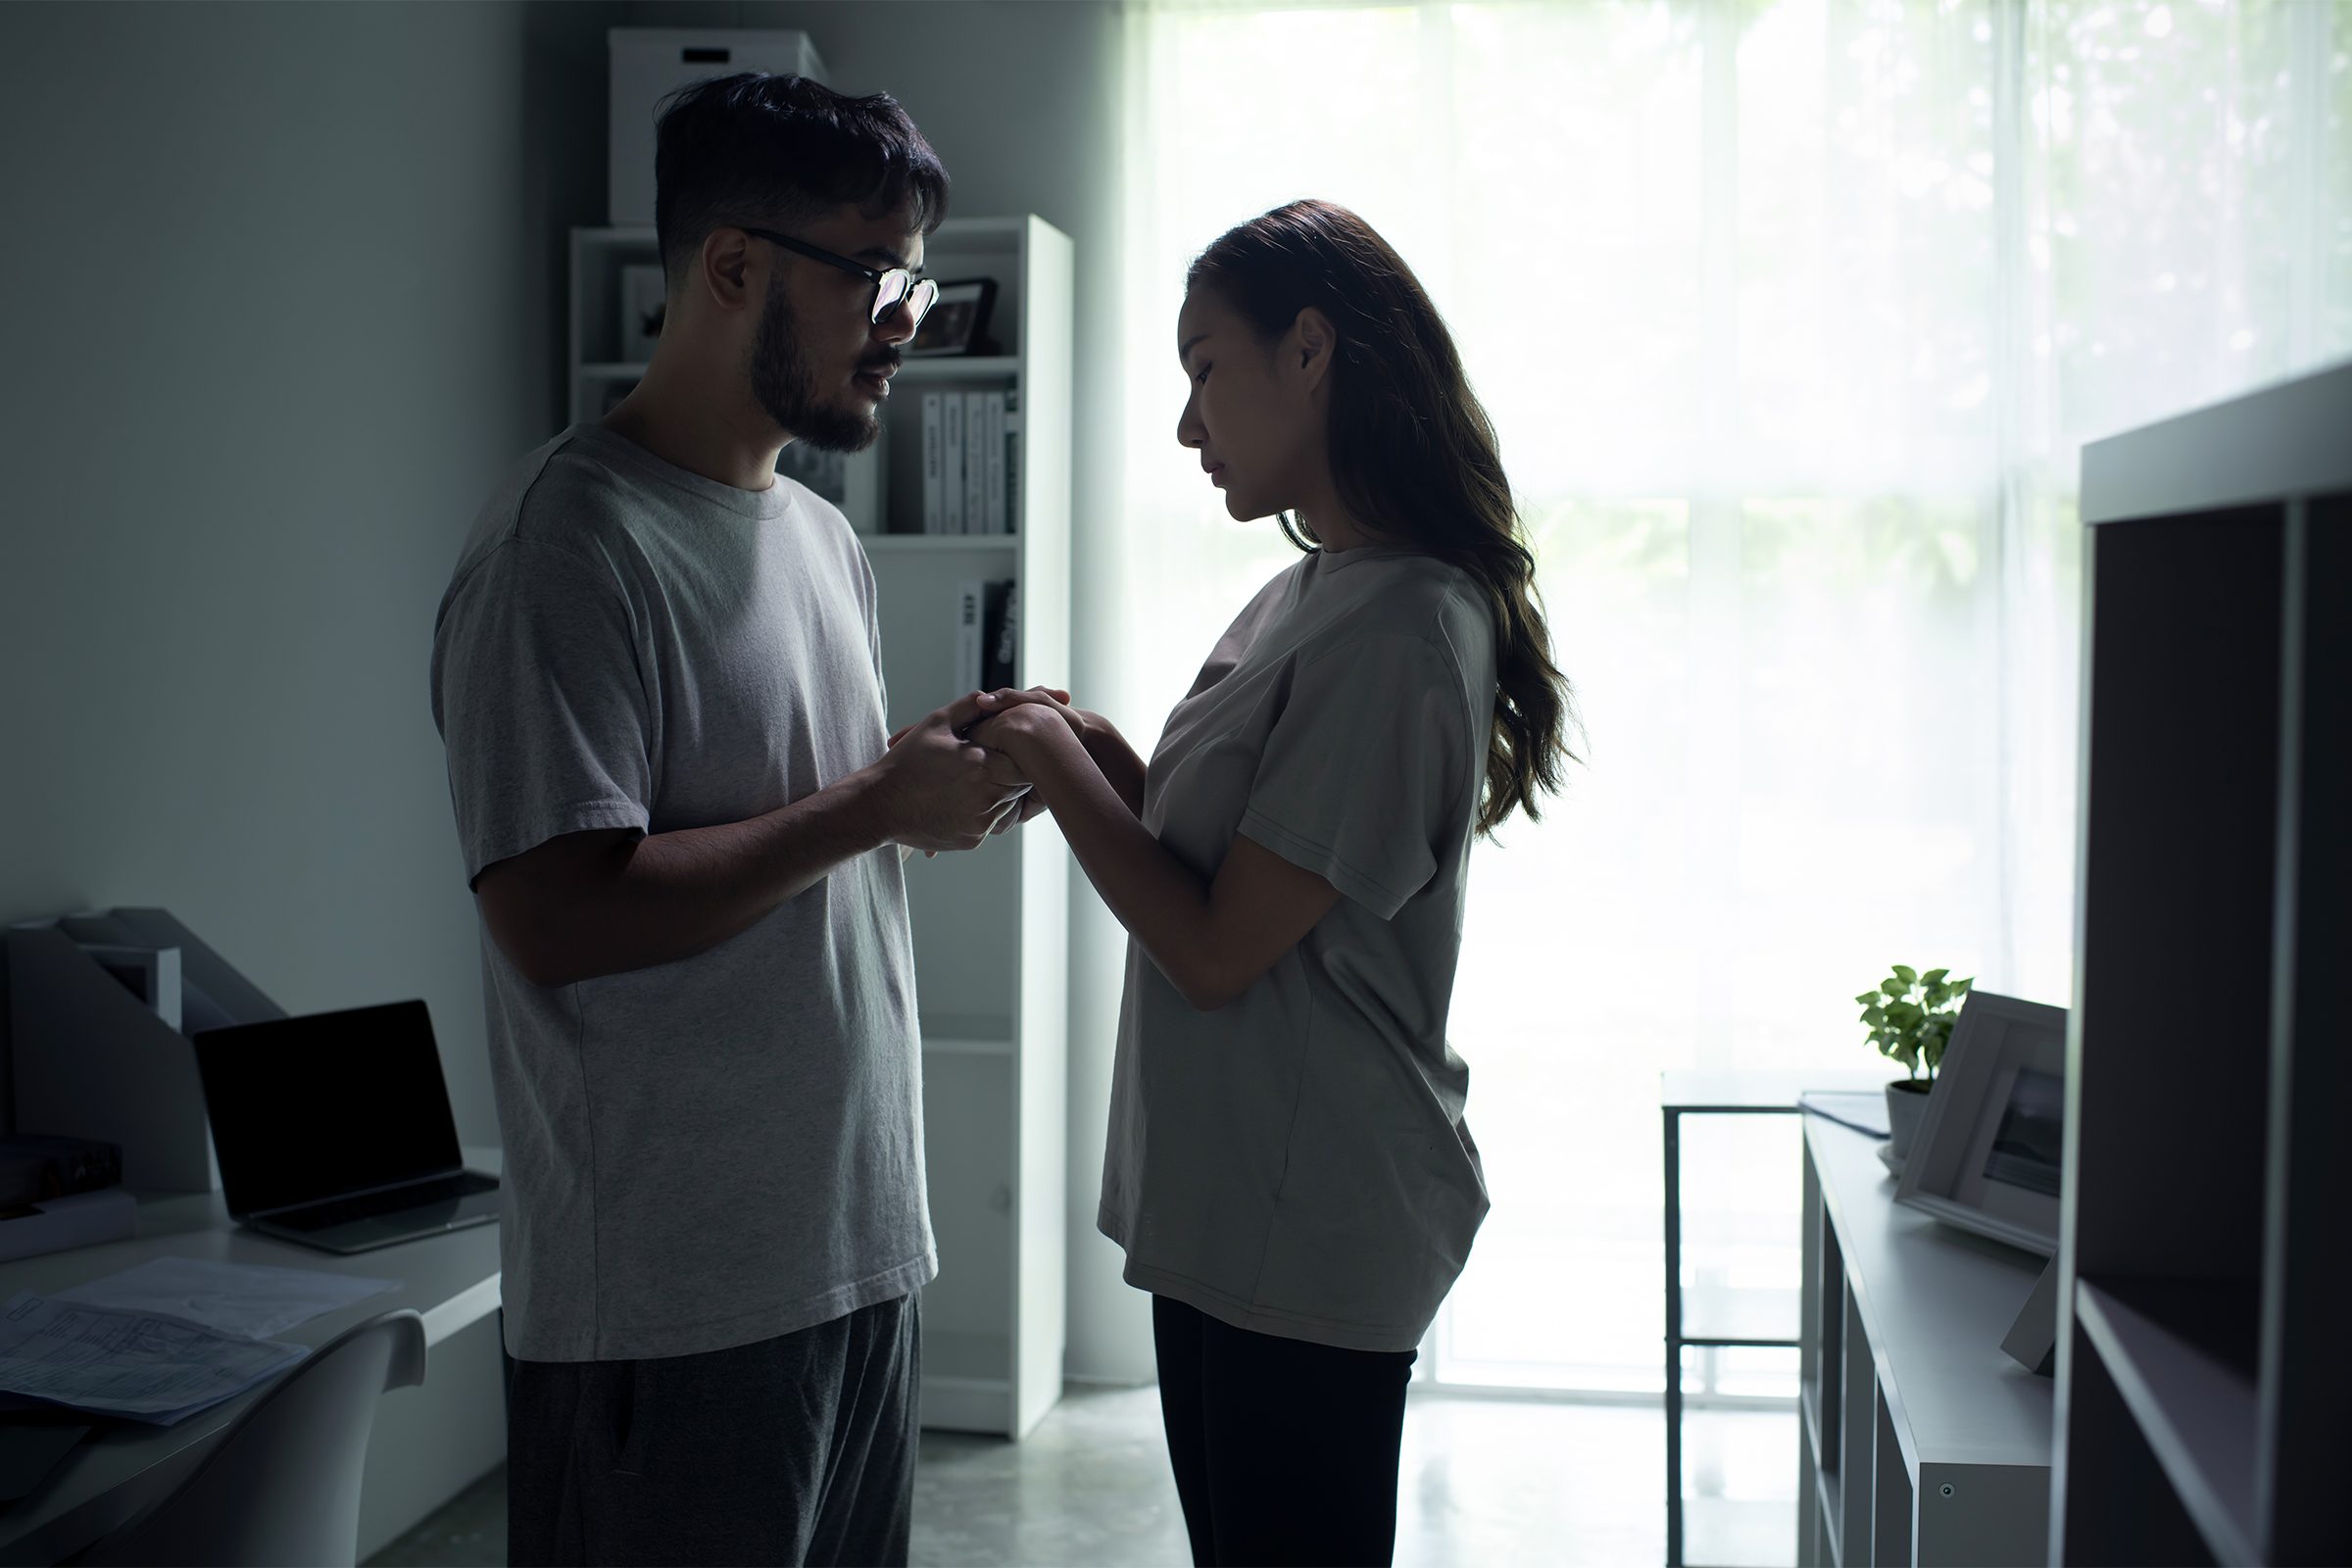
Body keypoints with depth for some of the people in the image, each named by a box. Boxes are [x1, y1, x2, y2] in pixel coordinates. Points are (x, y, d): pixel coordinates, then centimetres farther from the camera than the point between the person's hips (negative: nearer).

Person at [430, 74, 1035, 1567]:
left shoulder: (825, 537, 14)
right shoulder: (576, 535, -14)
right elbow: (556, 915, -23)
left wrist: (945, 774, 1)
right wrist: (876, 804, -17)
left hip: (865, 1254, 8)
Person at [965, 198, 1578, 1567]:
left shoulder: (1400, 629, -21)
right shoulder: (1304, 595, 9)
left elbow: (1217, 948, -21)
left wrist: (1056, 762, -10)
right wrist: (1101, 752, 0)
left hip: (1316, 1236, -9)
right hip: (1225, 1205, 9)